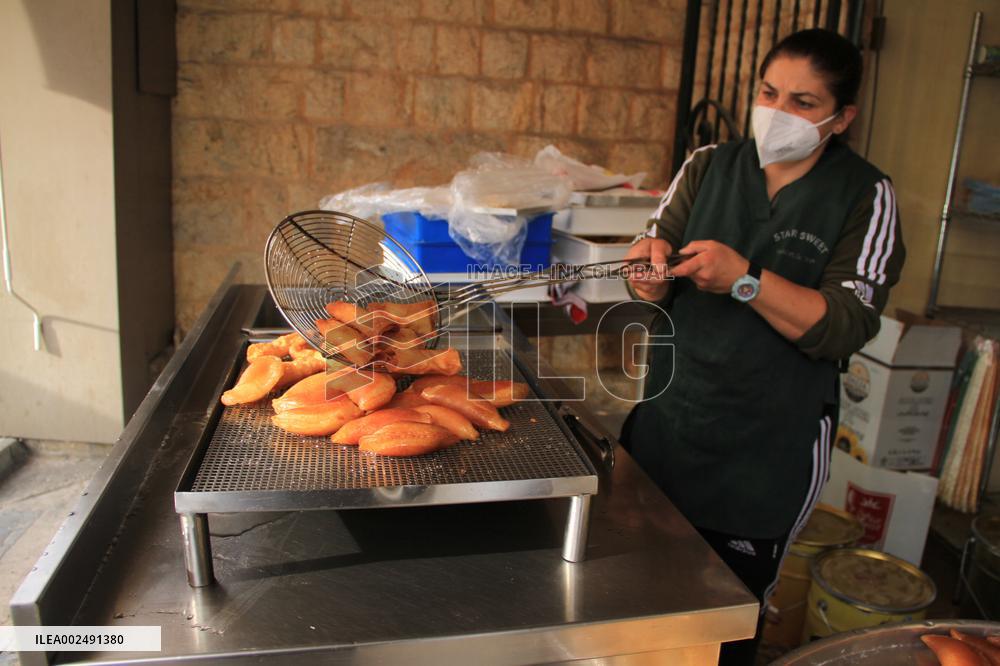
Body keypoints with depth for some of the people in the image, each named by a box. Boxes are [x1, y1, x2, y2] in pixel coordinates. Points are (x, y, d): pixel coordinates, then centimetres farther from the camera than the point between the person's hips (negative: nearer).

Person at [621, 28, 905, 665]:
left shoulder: (866, 196, -6)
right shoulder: (710, 166, 3)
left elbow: (847, 326, -15)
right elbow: (655, 261, 1)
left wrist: (743, 277, -28)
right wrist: (649, 264, -23)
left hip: (771, 446, -2)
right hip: (670, 417, 3)